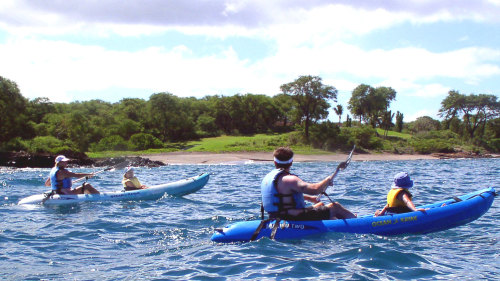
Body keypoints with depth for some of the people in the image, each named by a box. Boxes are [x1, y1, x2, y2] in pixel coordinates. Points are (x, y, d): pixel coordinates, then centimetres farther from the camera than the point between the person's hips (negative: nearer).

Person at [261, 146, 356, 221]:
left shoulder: (267, 177, 9)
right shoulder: (289, 179, -22)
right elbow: (315, 189, -30)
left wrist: (308, 198, 25)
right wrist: (327, 180, -10)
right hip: (295, 220, -10)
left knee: (320, 205, 28)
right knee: (335, 207, 3)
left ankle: (350, 217, 43)